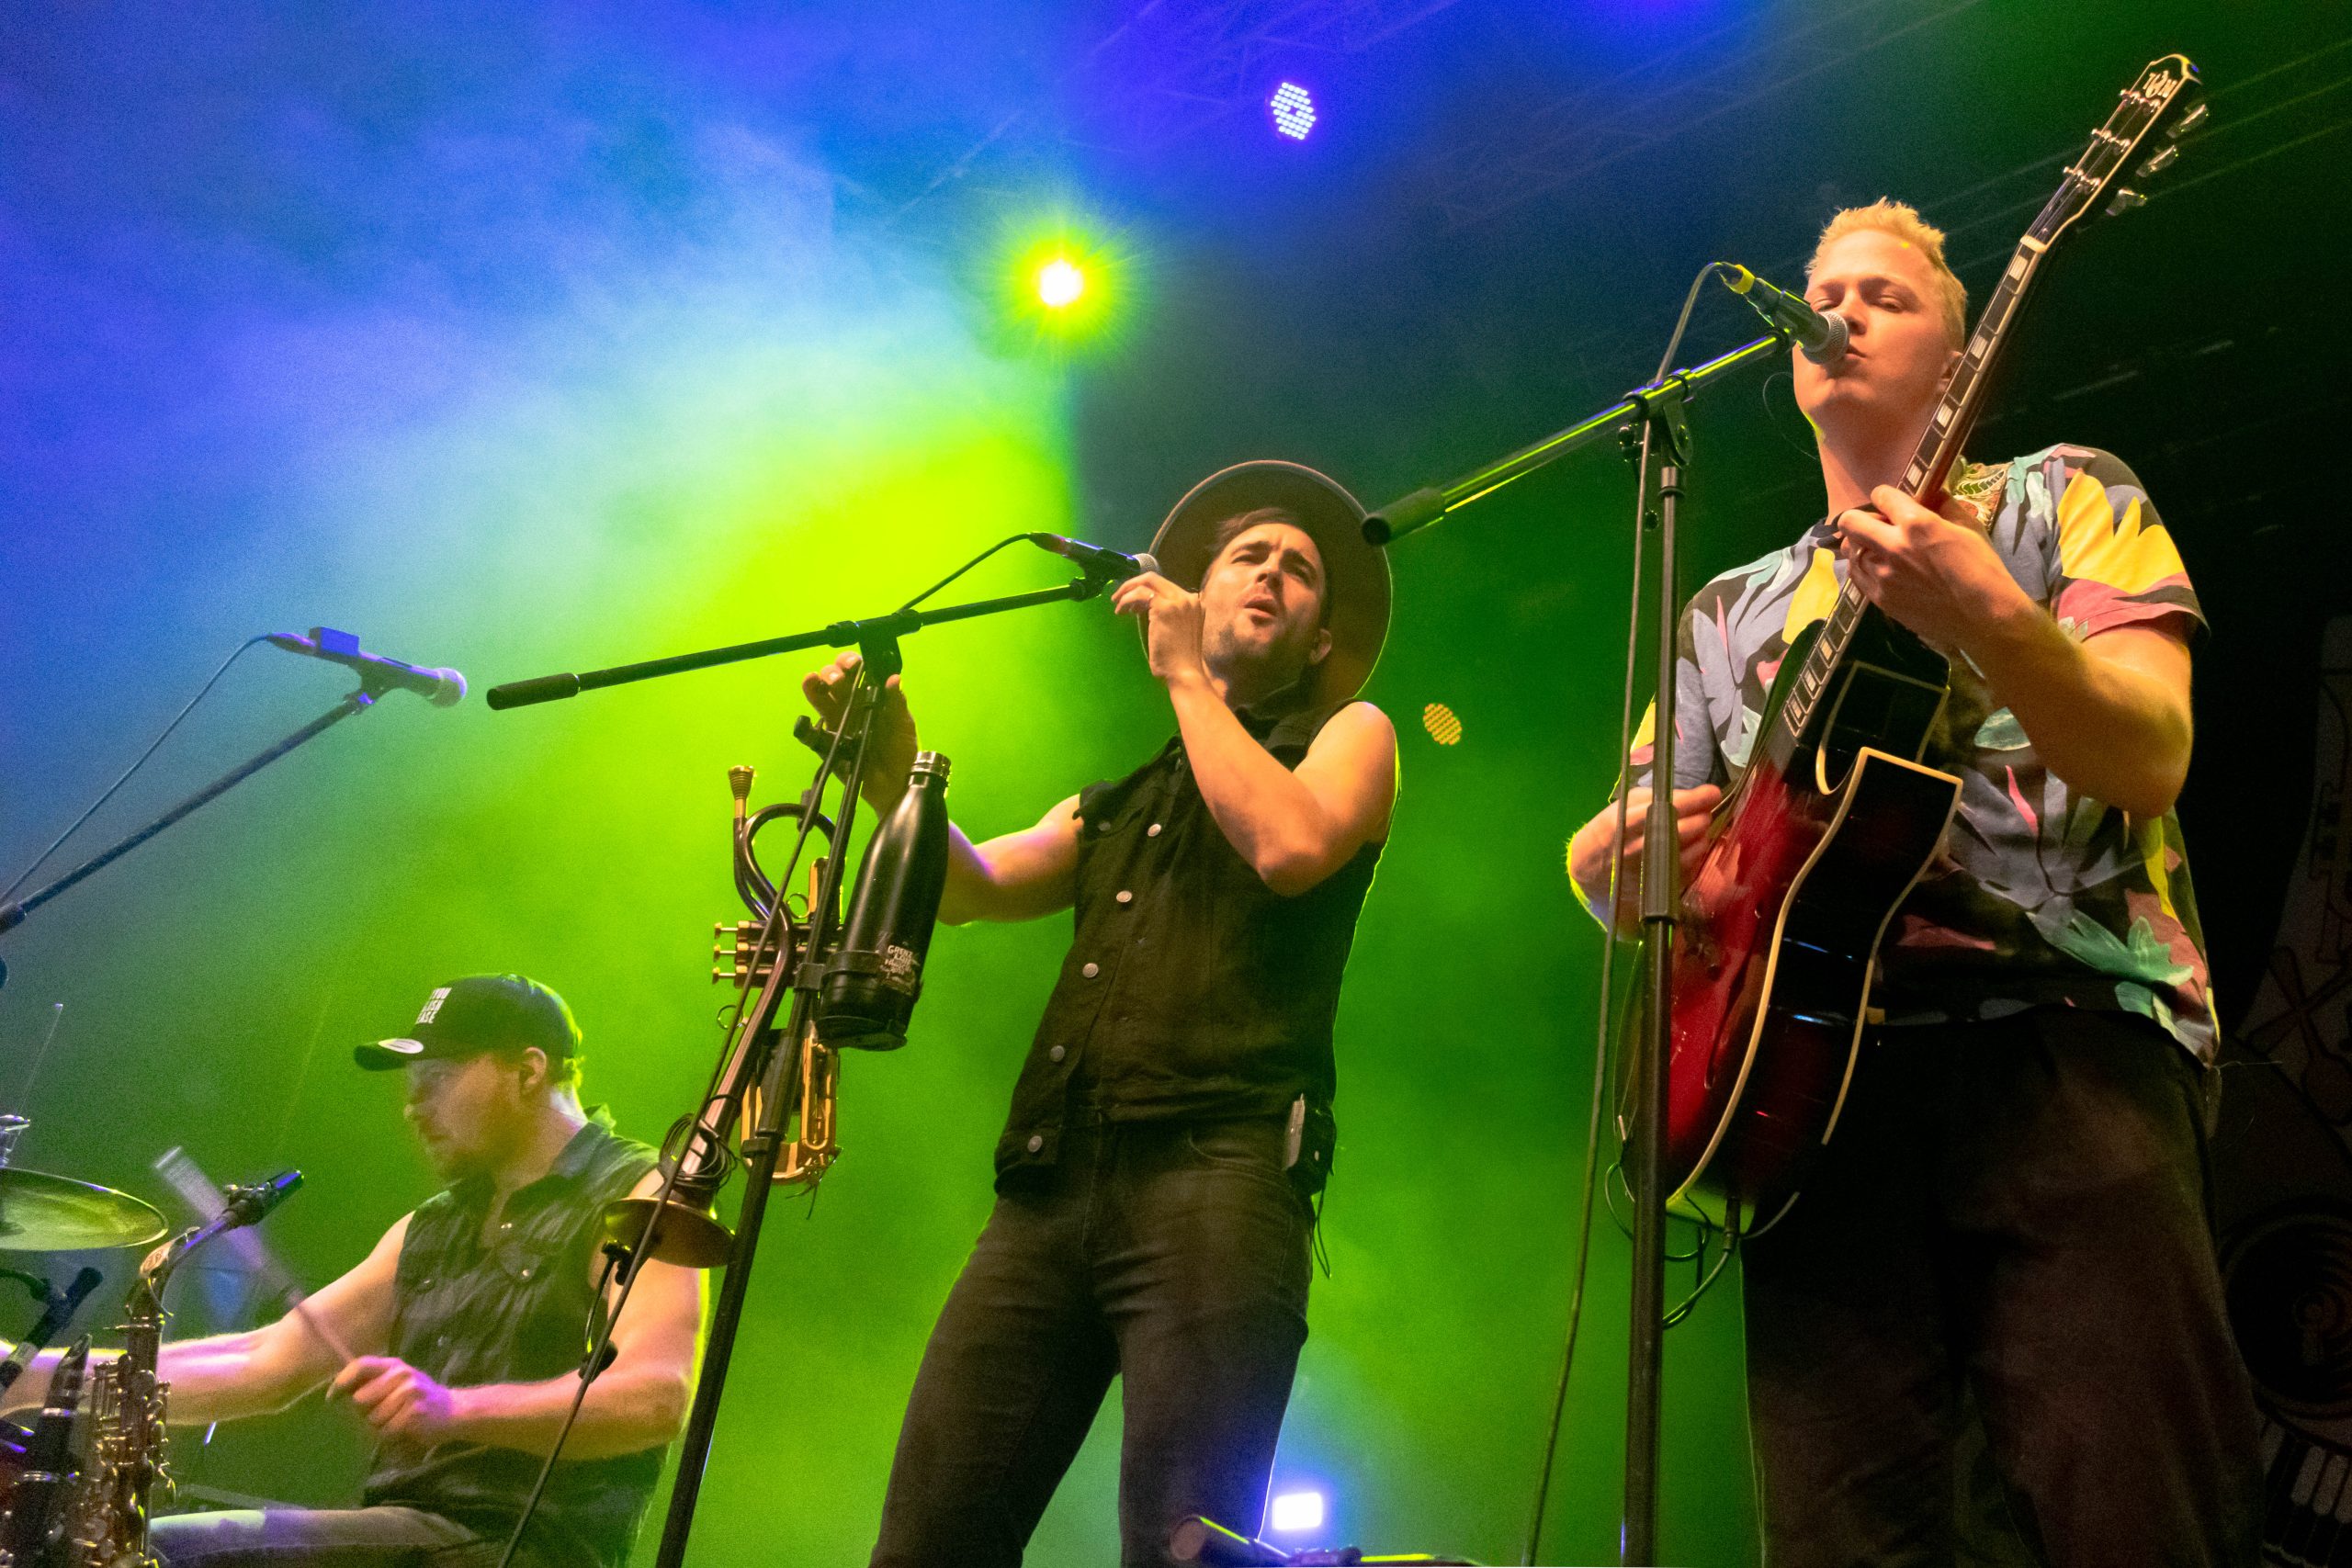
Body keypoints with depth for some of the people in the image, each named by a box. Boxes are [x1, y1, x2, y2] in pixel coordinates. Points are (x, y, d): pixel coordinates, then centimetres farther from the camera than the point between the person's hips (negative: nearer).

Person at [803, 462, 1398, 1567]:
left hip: (1214, 1173, -4)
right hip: (1049, 1186, 5)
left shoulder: (1350, 732, 17)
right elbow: (971, 887, 17)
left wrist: (1186, 678, 3)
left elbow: (1291, 845, -7)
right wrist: (890, 765, 2)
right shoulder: (1125, 790, 30)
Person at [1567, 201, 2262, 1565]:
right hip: (1815, 1068, 3)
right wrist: (1612, 859, -3)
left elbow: (2153, 759, -3)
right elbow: (1620, 879, 22)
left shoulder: (2061, 497, 14)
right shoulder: (1732, 612, 24)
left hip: (2067, 1038, -3)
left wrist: (1988, 619, -22)